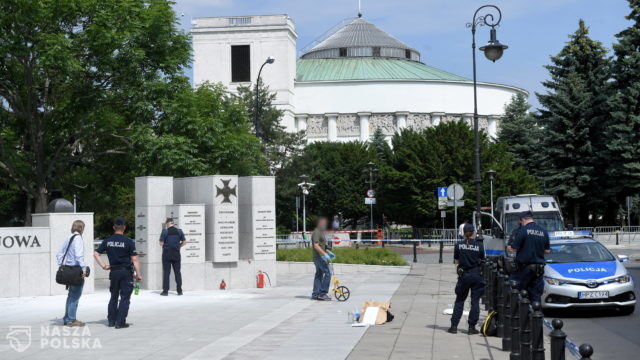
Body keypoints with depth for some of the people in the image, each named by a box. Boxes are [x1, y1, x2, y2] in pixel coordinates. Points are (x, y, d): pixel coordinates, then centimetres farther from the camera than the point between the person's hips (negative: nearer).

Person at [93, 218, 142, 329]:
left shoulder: (107, 241, 3)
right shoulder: (129, 242, -9)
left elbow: (95, 254, 2)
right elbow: (135, 259, -10)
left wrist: (103, 265, 4)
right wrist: (138, 274, -5)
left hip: (114, 272, 4)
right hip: (126, 272, -4)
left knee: (113, 297, 17)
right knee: (125, 297, 1)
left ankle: (111, 320, 20)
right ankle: (120, 322, -2)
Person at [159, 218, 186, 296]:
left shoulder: (165, 232, -7)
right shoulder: (179, 231, 3)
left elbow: (161, 243, -9)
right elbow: (184, 242, 4)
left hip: (167, 253, -3)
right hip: (176, 254, 3)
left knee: (166, 272, 1)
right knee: (177, 272, 8)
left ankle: (165, 290, -2)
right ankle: (179, 290, 8)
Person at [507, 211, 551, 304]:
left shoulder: (523, 230, -9)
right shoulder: (543, 232, 9)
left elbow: (514, 249, -10)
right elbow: (547, 251, 12)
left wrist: (509, 247, 11)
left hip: (525, 267, -6)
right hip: (539, 267, 6)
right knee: (536, 295, 9)